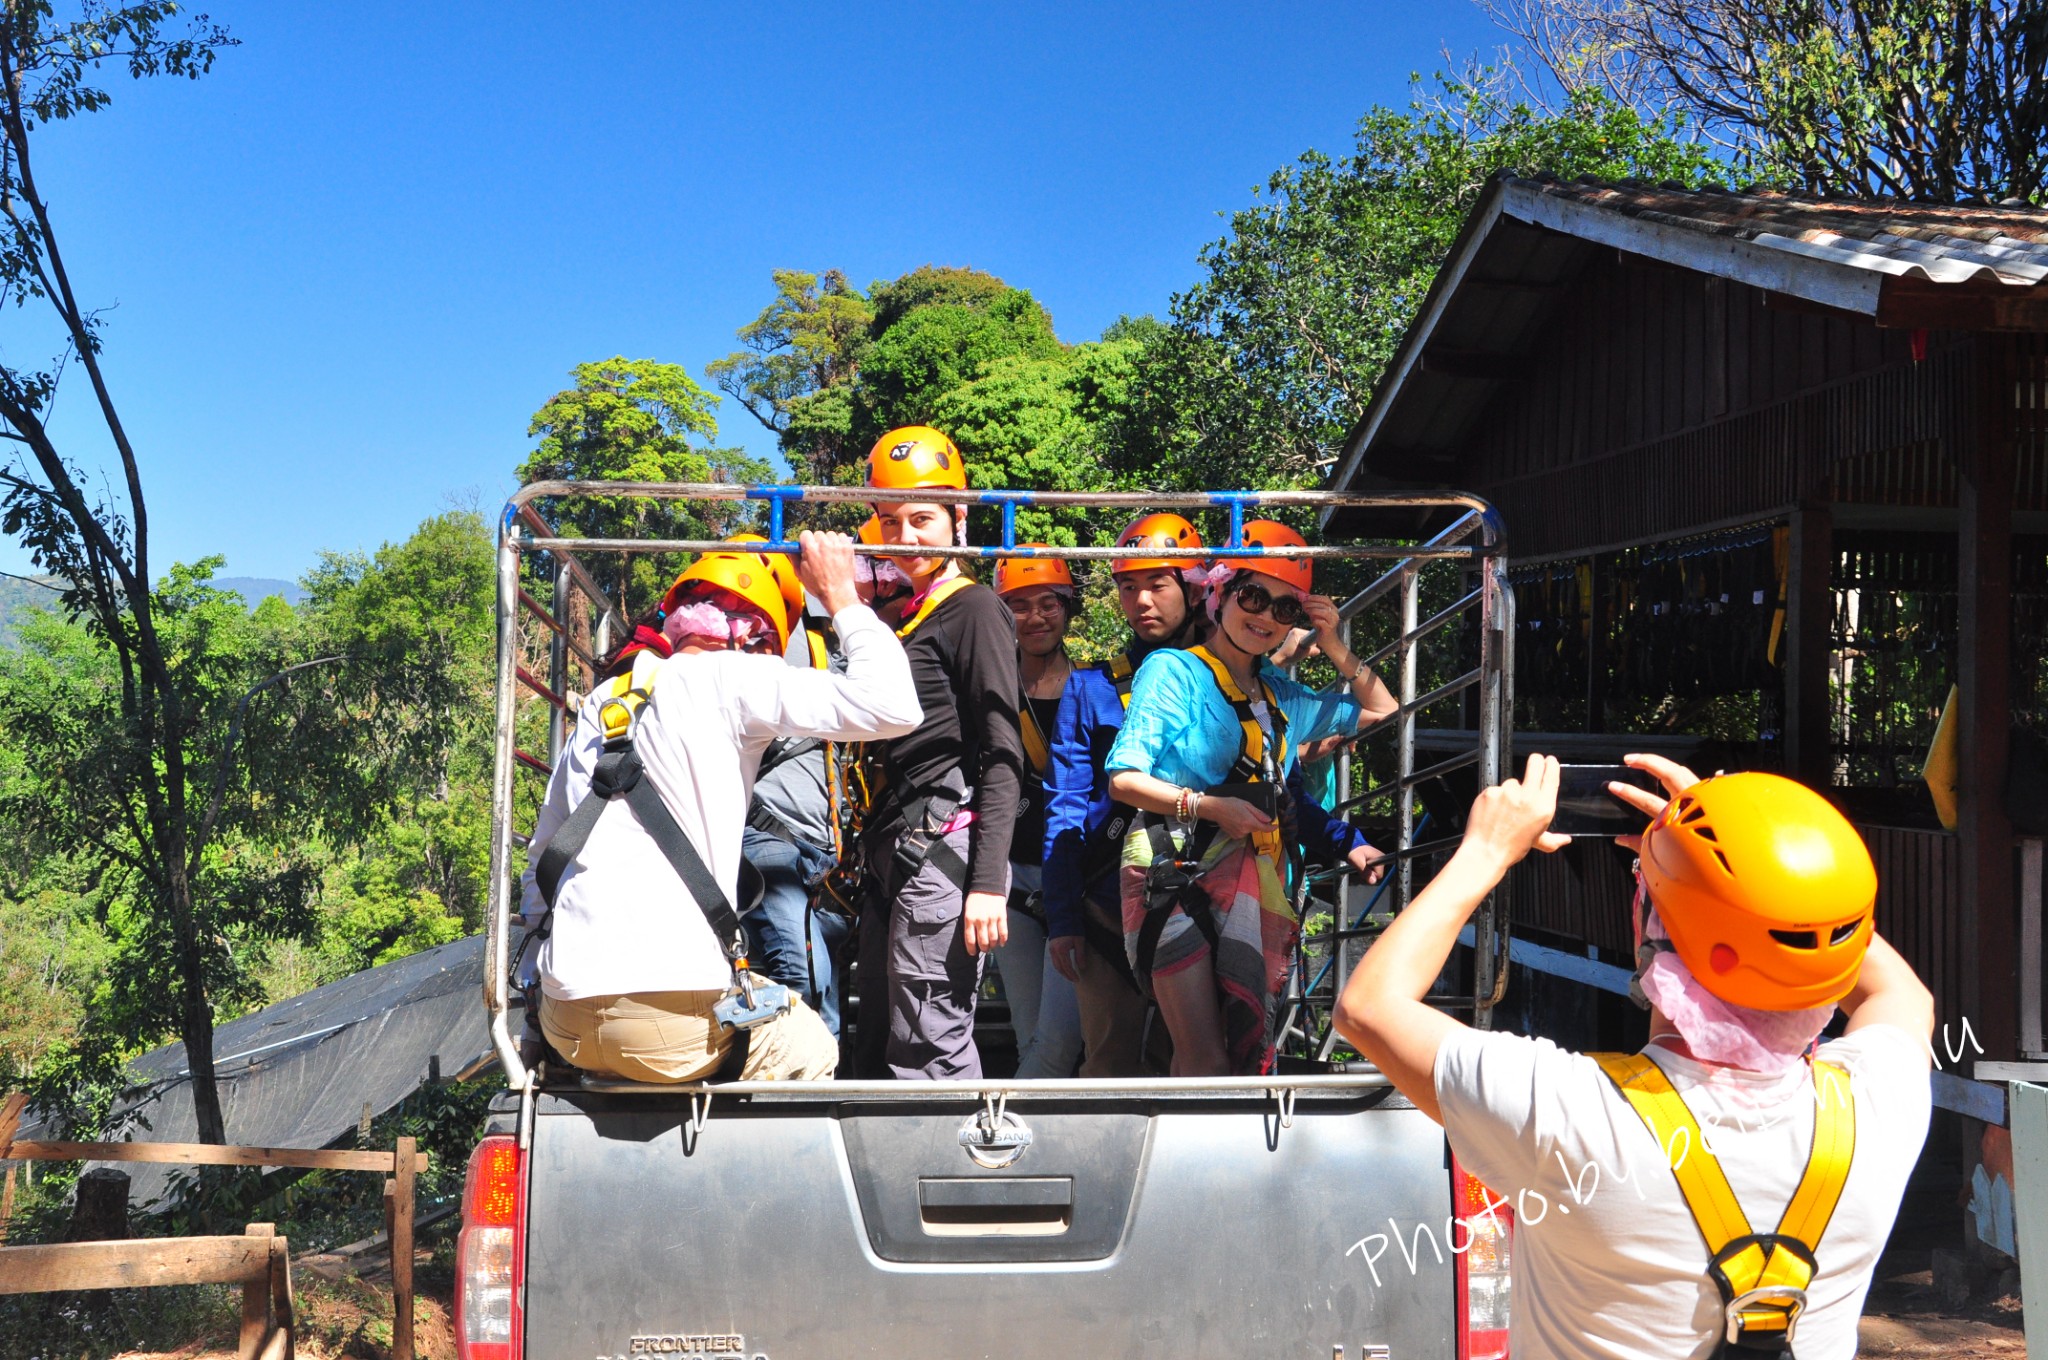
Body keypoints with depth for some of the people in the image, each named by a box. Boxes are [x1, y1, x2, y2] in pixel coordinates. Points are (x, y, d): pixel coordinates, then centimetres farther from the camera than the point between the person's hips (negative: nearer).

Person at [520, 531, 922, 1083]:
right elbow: (893, 707, -11)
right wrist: (841, 596, 3)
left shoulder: (599, 704, 16)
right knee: (812, 1052, 21)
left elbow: (540, 860, 20)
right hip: (672, 1022, -7)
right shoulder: (728, 677, -4)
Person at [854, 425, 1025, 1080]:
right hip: (892, 852, 9)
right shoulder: (901, 616, 22)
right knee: (879, 1049, 11)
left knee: (929, 1050, -11)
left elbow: (1002, 754, -12)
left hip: (944, 848, -9)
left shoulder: (974, 608, -4)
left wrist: (988, 881, -18)